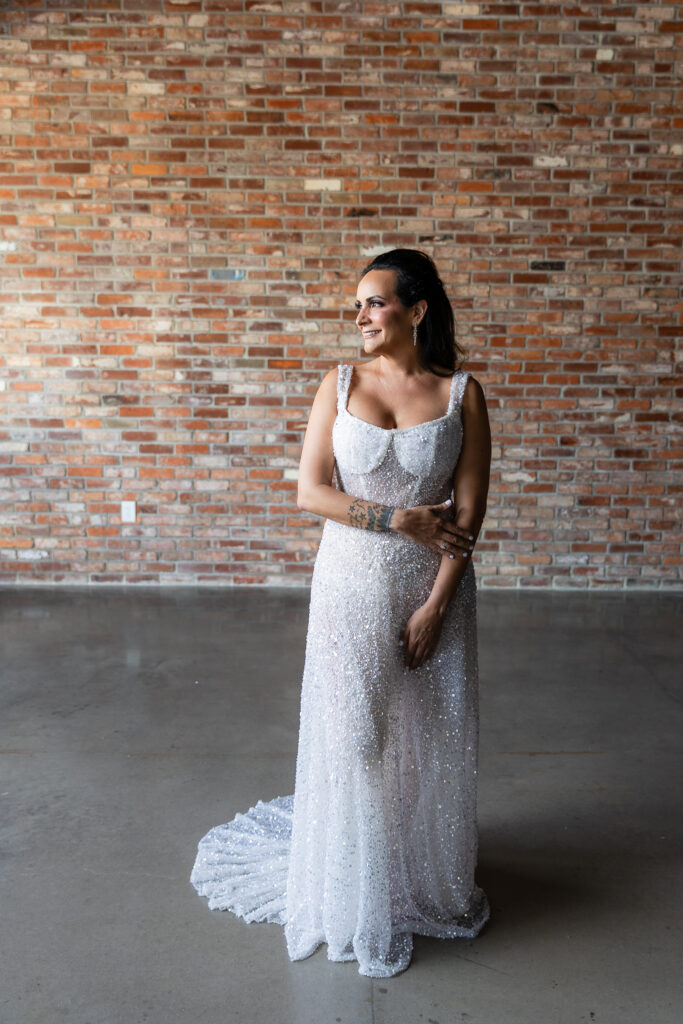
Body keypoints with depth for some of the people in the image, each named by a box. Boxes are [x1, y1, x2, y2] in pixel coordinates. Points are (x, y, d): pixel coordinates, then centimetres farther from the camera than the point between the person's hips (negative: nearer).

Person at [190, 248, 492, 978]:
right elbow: (310, 491, -6)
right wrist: (399, 519, -15)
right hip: (352, 584, 0)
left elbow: (467, 514, -6)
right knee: (352, 734, 4)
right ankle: (359, 897, 29)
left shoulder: (460, 393, -4)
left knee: (434, 738, 10)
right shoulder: (340, 384, -1)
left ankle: (431, 885, 38)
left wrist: (434, 605, -11)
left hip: (434, 587, 0)